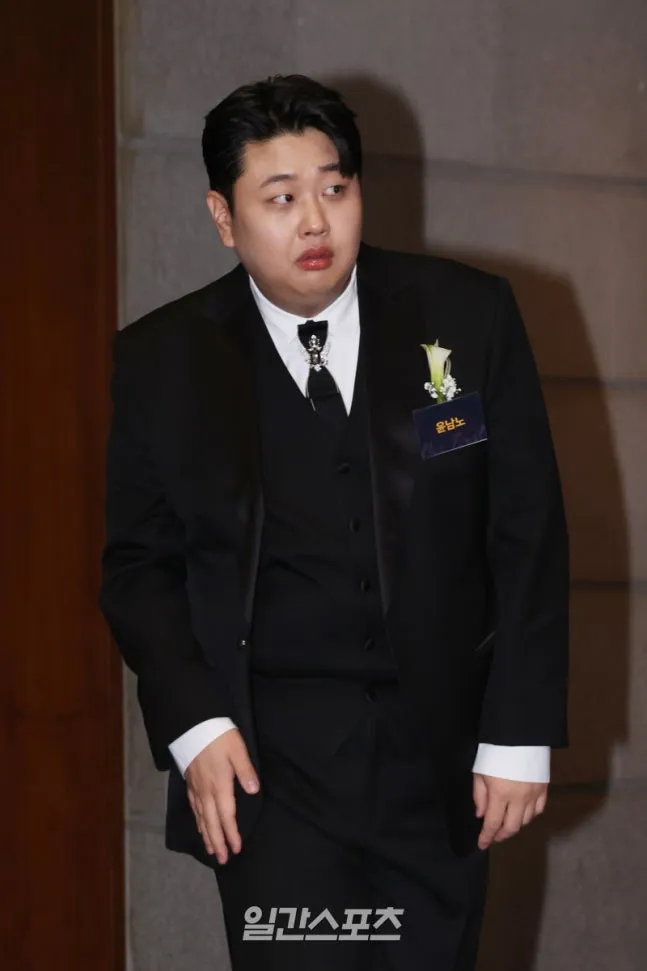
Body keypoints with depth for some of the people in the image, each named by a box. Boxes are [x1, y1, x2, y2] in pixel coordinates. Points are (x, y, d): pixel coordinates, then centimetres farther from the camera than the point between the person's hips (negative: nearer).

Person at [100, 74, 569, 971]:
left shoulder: (469, 315, 1)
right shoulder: (162, 360, 1)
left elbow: (528, 532, 2)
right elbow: (139, 561, 6)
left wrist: (522, 734, -2)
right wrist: (193, 725, -8)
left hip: (441, 759, 1)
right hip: (272, 763, -1)